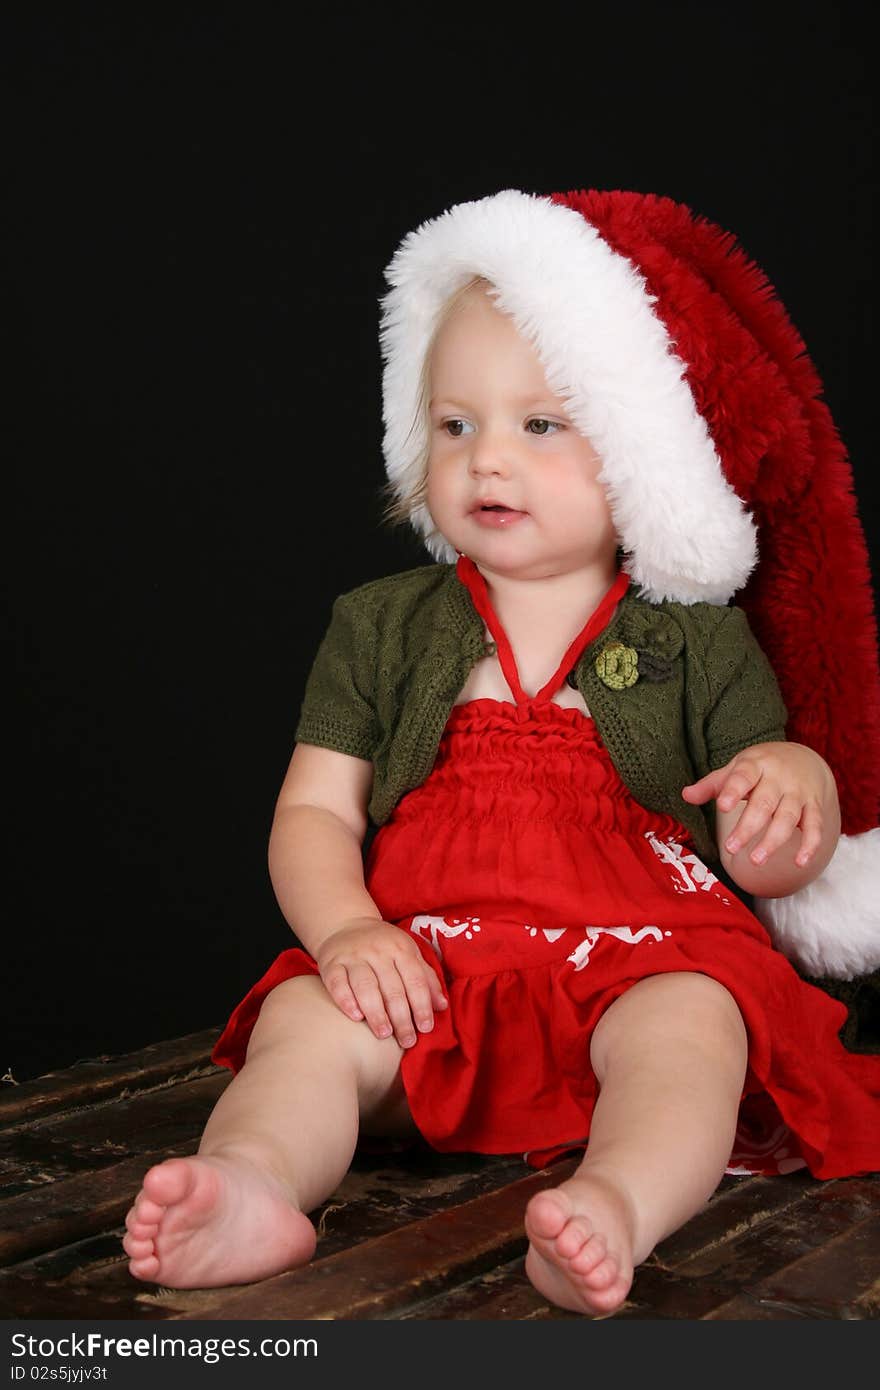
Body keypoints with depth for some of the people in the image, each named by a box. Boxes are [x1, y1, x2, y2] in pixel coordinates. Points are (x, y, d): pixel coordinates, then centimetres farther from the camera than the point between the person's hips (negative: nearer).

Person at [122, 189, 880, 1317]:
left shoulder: (699, 641, 10)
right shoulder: (379, 629, 14)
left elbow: (769, 866, 8)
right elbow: (313, 814, 9)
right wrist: (344, 928, -13)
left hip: (644, 963, -1)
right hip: (423, 975, 2)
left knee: (688, 1024, -34)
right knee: (306, 1018, -27)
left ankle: (620, 1205, -59)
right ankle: (253, 1181, -52)